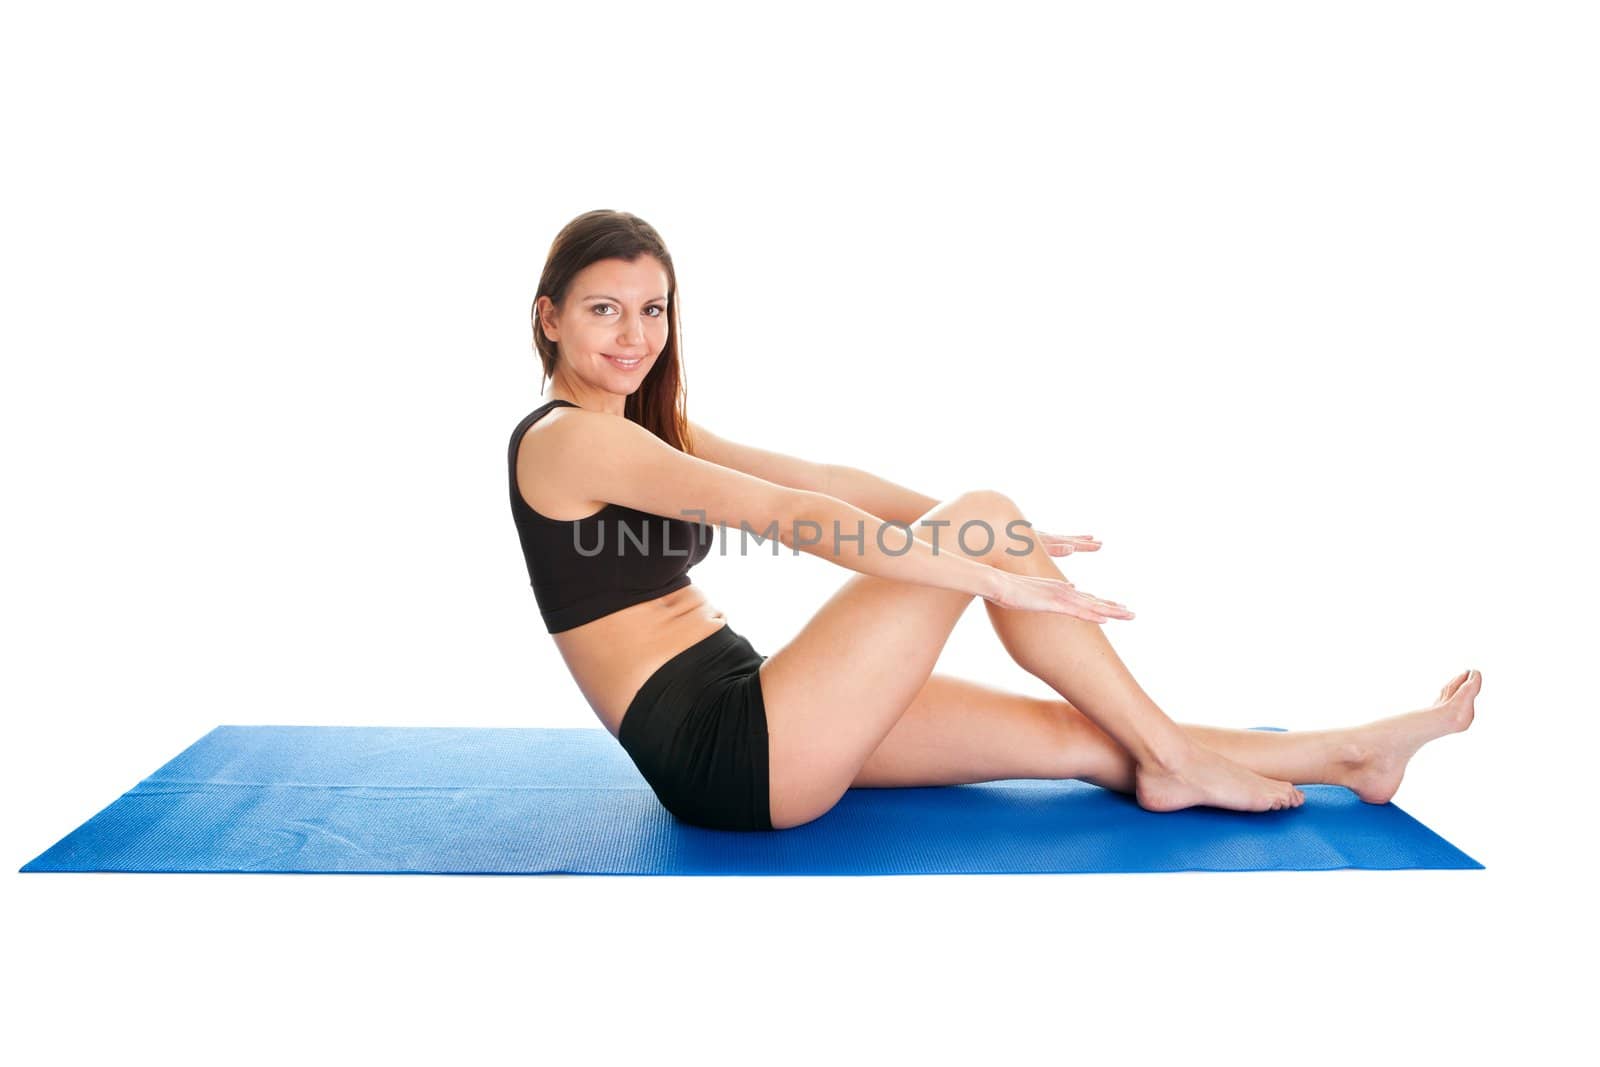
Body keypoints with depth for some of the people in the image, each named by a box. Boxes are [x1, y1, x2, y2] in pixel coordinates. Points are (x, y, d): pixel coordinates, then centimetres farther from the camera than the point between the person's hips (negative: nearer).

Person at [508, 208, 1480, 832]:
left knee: (1076, 734, 4)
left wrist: (971, 532, 3)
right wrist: (991, 570, -22)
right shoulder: (567, 437, -13)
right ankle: (1172, 760, 1)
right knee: (985, 518, -12)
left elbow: (826, 481, 10)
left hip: (742, 732, 9)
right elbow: (795, 518, -22)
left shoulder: (649, 430, 17)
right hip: (724, 756, -9)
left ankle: (1349, 757, 15)